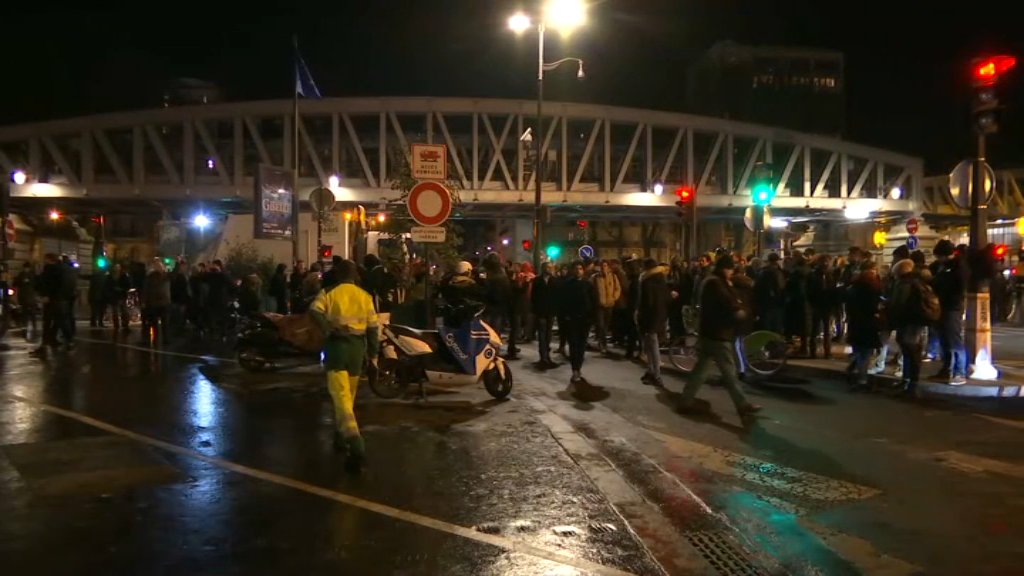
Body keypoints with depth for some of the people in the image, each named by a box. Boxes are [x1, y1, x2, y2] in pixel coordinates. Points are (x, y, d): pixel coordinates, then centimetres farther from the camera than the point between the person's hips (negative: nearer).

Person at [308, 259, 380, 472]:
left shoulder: (329, 292, 3)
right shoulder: (365, 296, 9)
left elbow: (314, 311, -17)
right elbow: (373, 328, 7)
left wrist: (327, 328, -12)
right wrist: (373, 354, 12)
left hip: (337, 344, -3)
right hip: (357, 346, 3)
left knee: (340, 394, -11)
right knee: (348, 395, 19)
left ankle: (354, 439, -29)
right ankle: (341, 436, 31)